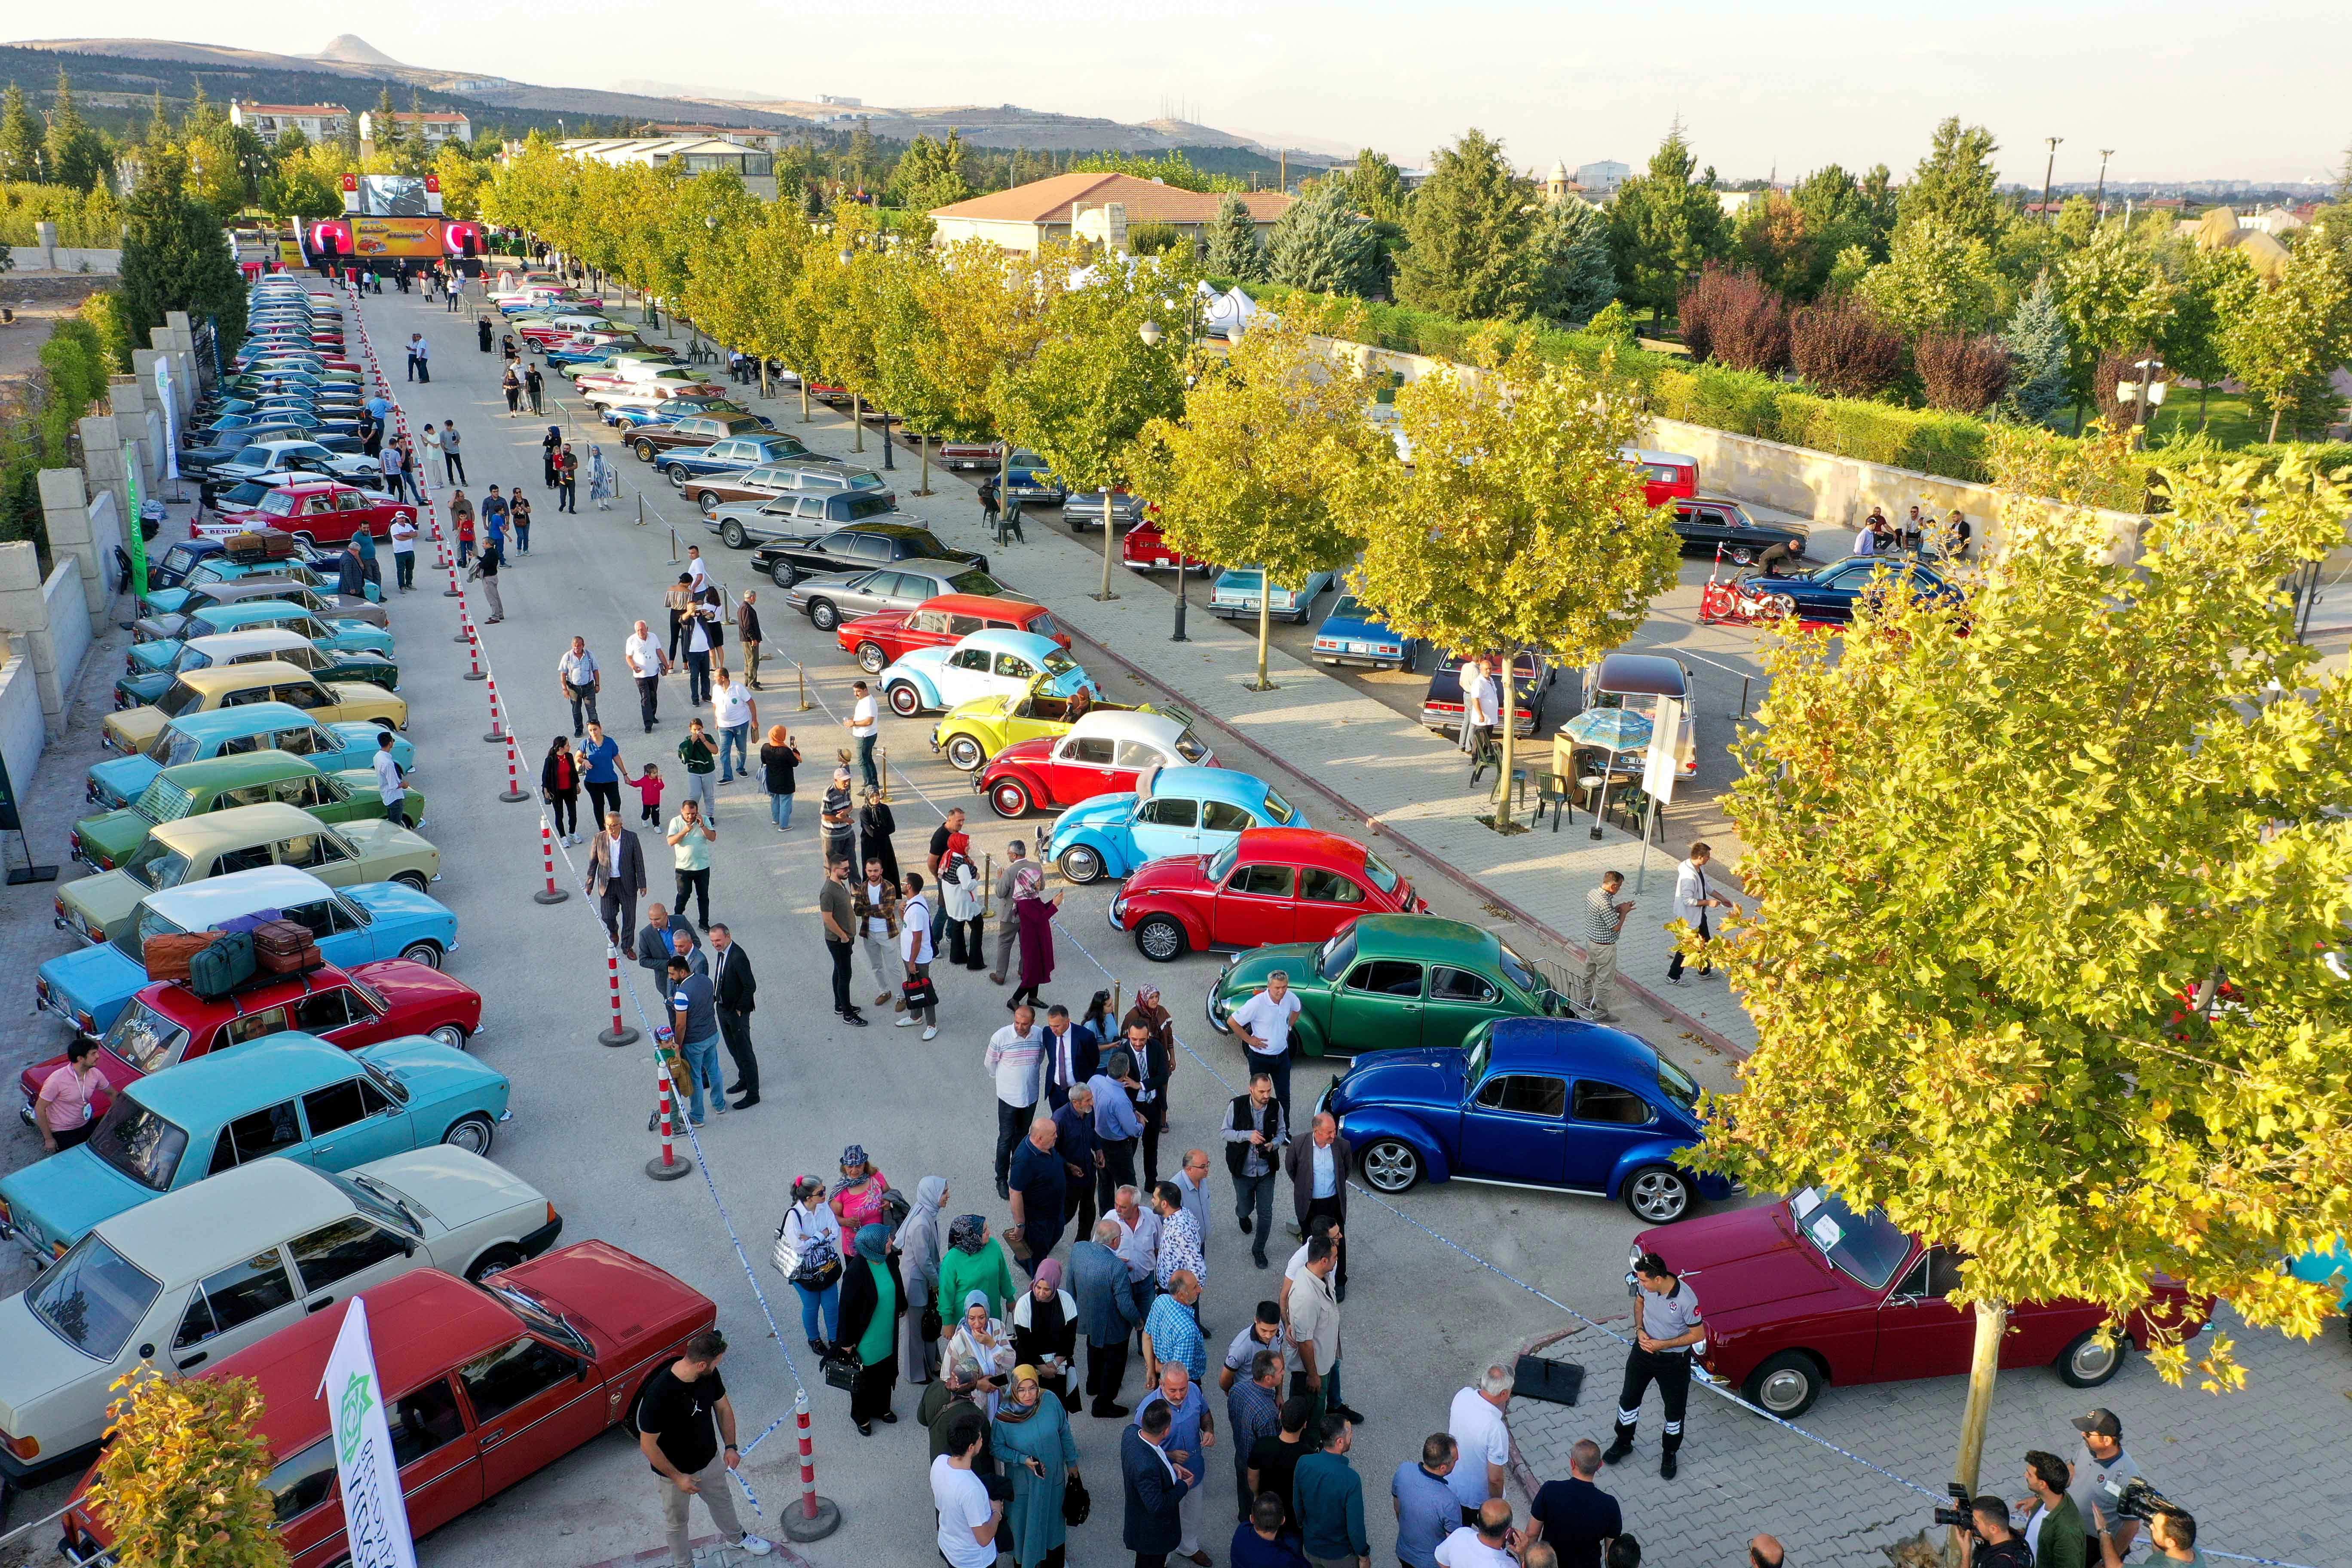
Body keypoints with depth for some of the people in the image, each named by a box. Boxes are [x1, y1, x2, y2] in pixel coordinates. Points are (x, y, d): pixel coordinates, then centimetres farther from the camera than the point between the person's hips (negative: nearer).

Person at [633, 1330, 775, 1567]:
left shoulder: (709, 1374, -20)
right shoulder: (658, 1395, -39)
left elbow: (723, 1407, 0)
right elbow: (648, 1446, -28)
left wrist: (730, 1446, -7)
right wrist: (678, 1477, -20)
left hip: (710, 1459, 6)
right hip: (675, 1469, -6)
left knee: (722, 1500, 30)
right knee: (676, 1521, 22)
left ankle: (736, 1537, 58)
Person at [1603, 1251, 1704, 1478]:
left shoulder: (1686, 1300, -34)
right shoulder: (1645, 1285, -19)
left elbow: (1698, 1334, -20)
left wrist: (1663, 1345, -22)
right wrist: (1639, 1329, -10)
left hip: (1673, 1359, -4)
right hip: (1644, 1349, 4)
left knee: (1674, 1409, 17)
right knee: (1629, 1398, 18)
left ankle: (1670, 1453, 42)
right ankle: (1623, 1443, 43)